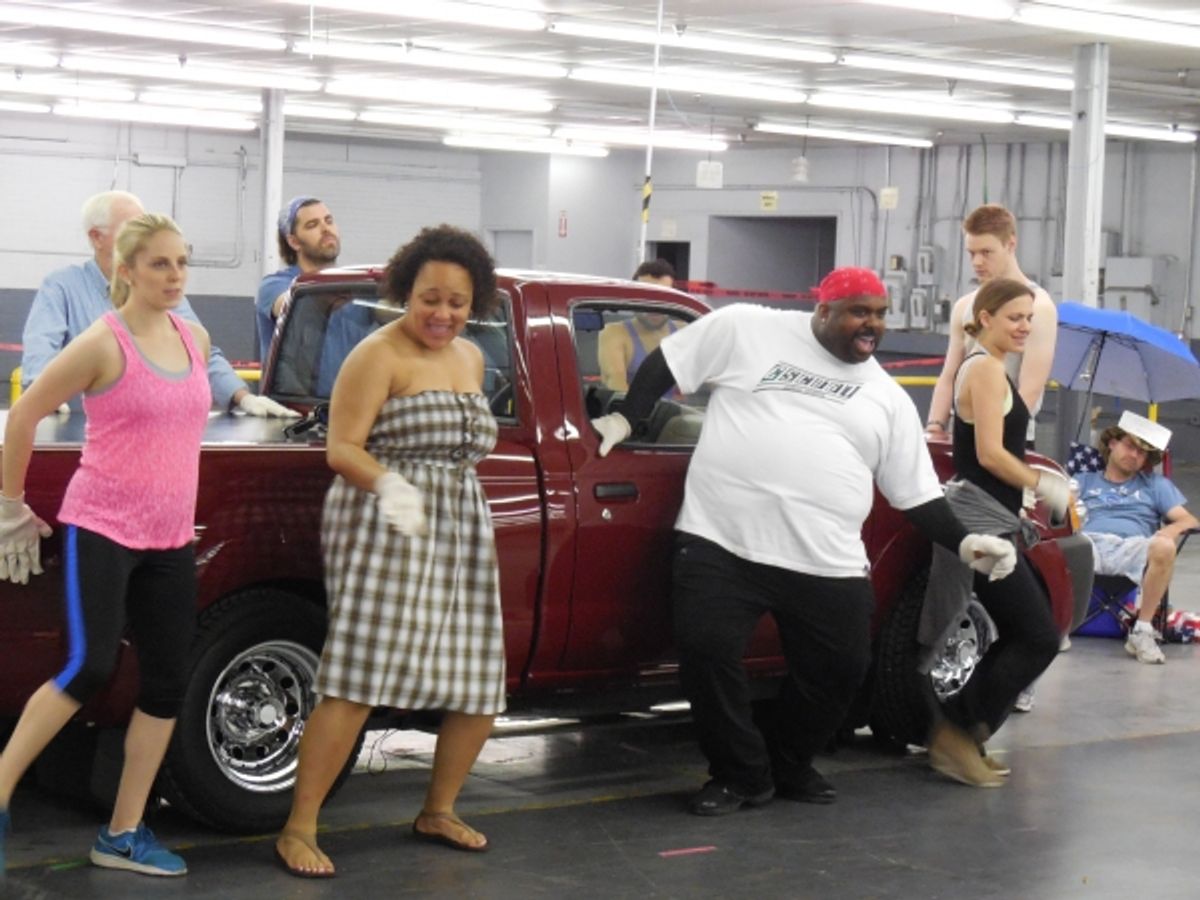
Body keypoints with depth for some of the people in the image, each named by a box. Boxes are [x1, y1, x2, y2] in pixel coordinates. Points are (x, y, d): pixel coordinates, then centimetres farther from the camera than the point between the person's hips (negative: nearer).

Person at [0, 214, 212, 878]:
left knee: (168, 682, 3)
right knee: (89, 667, -20)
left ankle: (124, 833, 12)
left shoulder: (195, 339, 8)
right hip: (100, 528, -7)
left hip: (169, 538, 7)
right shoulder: (104, 343, -12)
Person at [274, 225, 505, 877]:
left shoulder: (470, 358, 16)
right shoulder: (379, 355, -7)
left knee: (480, 688, 9)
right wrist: (389, 486, -29)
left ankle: (437, 812, 28)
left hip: (462, 530, 8)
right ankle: (299, 829, -6)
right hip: (385, 529, -8)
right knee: (357, 682, -13)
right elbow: (342, 448, -14)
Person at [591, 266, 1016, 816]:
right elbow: (667, 362, 12)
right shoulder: (746, 329, 4)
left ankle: (787, 767, 31)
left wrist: (964, 544, 4)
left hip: (828, 564, 3)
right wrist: (624, 419, 5)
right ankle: (740, 776, 6)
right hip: (721, 544, -3)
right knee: (704, 650, -16)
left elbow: (916, 493, 15)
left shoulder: (888, 398, 14)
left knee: (841, 668, 4)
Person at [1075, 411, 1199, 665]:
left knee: (1164, 547, -36)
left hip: (1132, 548, 1)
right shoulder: (1084, 481, 29)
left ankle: (1142, 631, -24)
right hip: (1089, 542, 0)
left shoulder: (1155, 484, 29)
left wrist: (1171, 530, -8)